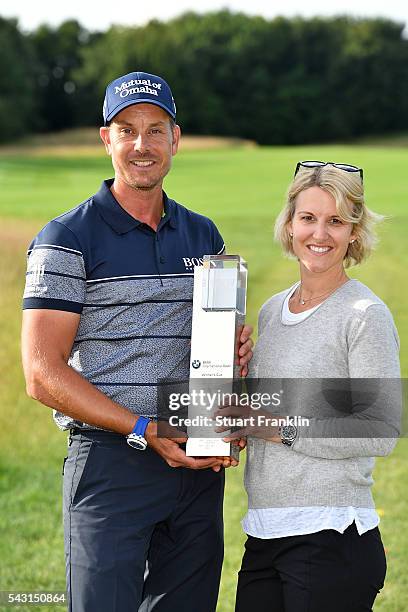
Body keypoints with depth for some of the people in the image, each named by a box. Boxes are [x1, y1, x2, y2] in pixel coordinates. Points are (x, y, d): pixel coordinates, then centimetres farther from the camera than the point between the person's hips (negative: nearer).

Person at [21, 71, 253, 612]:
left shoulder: (204, 236, 13)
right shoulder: (68, 239, -4)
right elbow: (43, 374, -11)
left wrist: (236, 356, -1)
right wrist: (146, 431, -18)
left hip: (197, 466, 5)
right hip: (109, 463, -5)